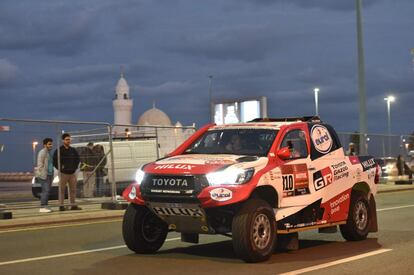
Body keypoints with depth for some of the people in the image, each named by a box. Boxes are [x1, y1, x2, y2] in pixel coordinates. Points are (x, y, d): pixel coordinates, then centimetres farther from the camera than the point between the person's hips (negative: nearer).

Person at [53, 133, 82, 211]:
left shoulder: (73, 150, 11)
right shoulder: (59, 150, -4)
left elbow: (77, 159, 22)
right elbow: (54, 160, -7)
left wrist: (75, 167, 11)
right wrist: (60, 168, -11)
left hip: (72, 173, 5)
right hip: (63, 173, -5)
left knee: (73, 190, 7)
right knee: (62, 190, -3)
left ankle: (73, 205, 14)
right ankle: (61, 206, -1)